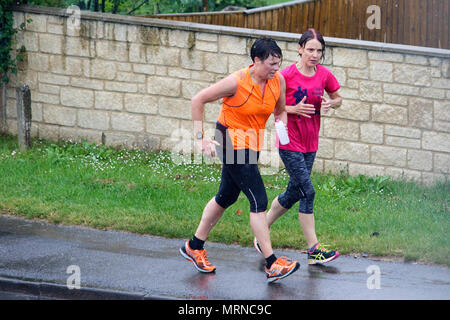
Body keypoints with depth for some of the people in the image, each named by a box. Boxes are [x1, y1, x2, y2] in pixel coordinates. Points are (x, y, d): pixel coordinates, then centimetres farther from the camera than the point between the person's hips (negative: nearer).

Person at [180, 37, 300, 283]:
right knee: (258, 200, -12)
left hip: (252, 143, 8)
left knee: (226, 198, 17)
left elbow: (280, 111, 15)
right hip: (232, 142, -8)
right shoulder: (237, 82, -21)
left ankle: (194, 247, 33)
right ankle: (272, 265, -11)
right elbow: (198, 100, -13)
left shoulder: (278, 80, -4)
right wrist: (200, 138, -13)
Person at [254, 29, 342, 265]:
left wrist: (329, 104, -6)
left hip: (310, 143, 6)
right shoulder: (286, 75, -13)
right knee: (307, 192, -11)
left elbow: (337, 99, 17)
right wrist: (293, 109, -21)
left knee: (294, 193, 12)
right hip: (290, 142, -6)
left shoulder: (324, 75, 2)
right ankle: (314, 250, -8)